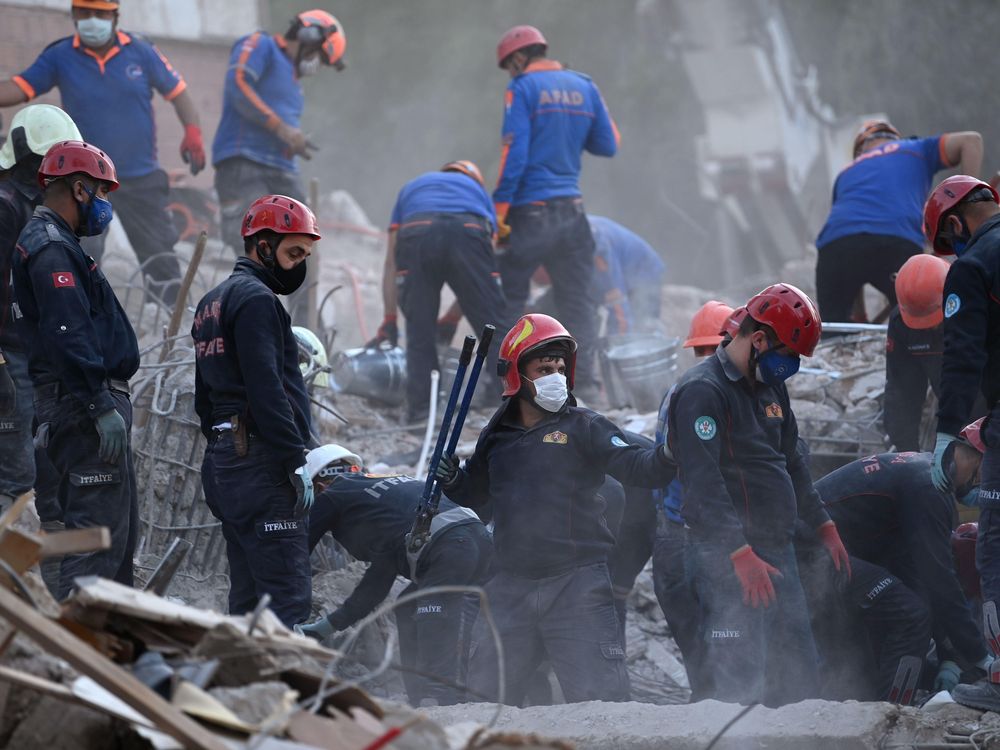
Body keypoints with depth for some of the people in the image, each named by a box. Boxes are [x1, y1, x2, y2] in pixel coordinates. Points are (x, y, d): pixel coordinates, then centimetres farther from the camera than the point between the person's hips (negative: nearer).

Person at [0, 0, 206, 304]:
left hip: (142, 179, 1)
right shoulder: (60, 57, -6)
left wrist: (192, 131, -10)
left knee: (159, 253, 12)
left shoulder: (140, 51, -4)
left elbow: (176, 90, 3)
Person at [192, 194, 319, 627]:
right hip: (261, 466, -10)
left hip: (223, 463, 10)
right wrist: (296, 461, -18)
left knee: (250, 598, 11)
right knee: (288, 596, -14)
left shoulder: (212, 303, 22)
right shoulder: (255, 299, -10)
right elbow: (266, 389, -18)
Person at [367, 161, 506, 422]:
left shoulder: (411, 188, 41)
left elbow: (391, 263, 34)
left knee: (419, 331, 10)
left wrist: (389, 320, 36)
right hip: (469, 233, -1)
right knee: (493, 324, 7)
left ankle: (418, 410, 4)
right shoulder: (478, 191, 40)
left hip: (416, 235, 1)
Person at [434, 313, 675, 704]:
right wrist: (453, 480, 7)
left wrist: (666, 455, -33)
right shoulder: (497, 436, 13)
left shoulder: (583, 427, 0)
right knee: (484, 695, 9)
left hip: (576, 582, -4)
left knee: (601, 697, -7)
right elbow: (476, 494, 28)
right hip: (511, 583, 4)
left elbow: (636, 467, -12)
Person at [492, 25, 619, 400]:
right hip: (571, 211, 5)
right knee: (575, 300, 10)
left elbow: (514, 154, -13)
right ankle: (584, 380, 4)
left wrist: (499, 211, -11)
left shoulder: (522, 89, -7)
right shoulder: (583, 87, 9)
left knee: (508, 299, 2)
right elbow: (607, 145, 14)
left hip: (530, 213, -5)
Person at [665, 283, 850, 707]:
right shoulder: (701, 392, -14)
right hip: (727, 556, -9)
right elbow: (703, 483, -21)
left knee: (798, 673, 10)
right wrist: (741, 554, -26)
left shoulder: (771, 387, 16)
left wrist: (823, 525, 24)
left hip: (777, 552, 9)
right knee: (741, 684, -14)